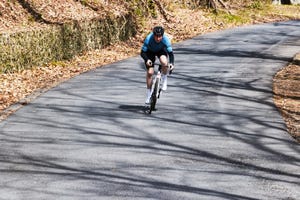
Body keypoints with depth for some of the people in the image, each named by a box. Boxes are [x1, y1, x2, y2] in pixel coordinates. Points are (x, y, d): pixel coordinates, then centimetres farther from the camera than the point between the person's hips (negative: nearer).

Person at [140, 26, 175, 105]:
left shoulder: (166, 39, -34)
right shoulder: (148, 39, -36)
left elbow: (170, 52, -30)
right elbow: (142, 52, -30)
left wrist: (171, 63, -46)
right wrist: (147, 60, -49)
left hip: (161, 50, 0)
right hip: (150, 51, 0)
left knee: (164, 62, -33)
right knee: (149, 72, -8)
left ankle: (164, 80, -7)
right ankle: (148, 92, 11)